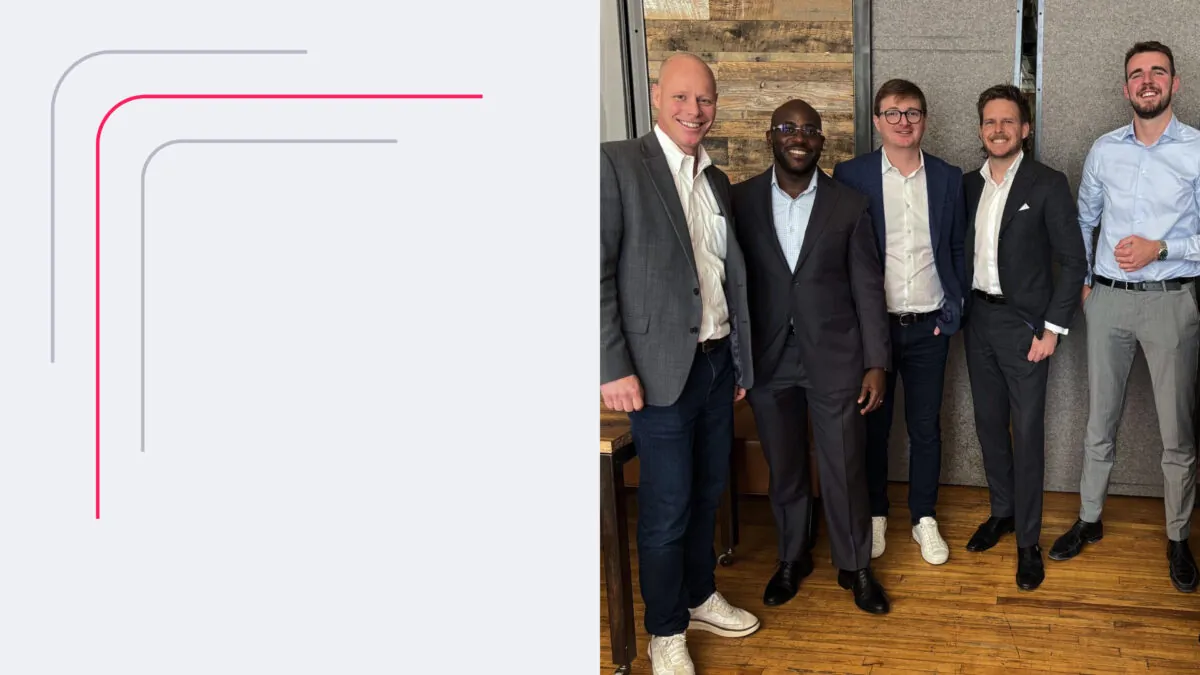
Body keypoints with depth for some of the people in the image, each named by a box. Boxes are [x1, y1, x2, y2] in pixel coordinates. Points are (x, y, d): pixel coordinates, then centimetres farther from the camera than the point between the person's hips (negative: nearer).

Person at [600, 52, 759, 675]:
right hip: (663, 369, -6)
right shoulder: (617, 163, -9)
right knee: (667, 506, 2)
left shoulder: (717, 181, 13)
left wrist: (741, 363, 15)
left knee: (707, 492, 17)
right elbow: (598, 273, -13)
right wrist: (613, 368, -18)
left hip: (718, 362, 7)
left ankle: (699, 598, 36)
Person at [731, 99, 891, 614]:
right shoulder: (741, 200, 0)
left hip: (834, 358, -1)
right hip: (768, 360, 1)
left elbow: (868, 288, -1)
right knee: (784, 469, 14)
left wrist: (876, 362, -4)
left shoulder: (849, 205, -2)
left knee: (845, 469, 6)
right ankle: (791, 558, 34)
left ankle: (854, 566, 26)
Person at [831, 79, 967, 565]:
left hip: (929, 325, 2)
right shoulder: (851, 175, -3)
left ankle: (924, 517, 24)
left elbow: (957, 248, 9)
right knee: (873, 424, 9)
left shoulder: (948, 178, 5)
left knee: (925, 427, 9)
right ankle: (874, 514, 26)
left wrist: (954, 308, 1)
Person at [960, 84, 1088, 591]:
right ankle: (1001, 512, 31)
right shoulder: (969, 185, 7)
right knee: (989, 423, 14)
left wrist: (1052, 328, -12)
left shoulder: (1048, 184, -8)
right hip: (978, 319, 5)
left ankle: (1028, 541, 8)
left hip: (1023, 322, -5)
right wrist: (957, 312, 6)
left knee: (1027, 432, -2)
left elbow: (1072, 260, -8)